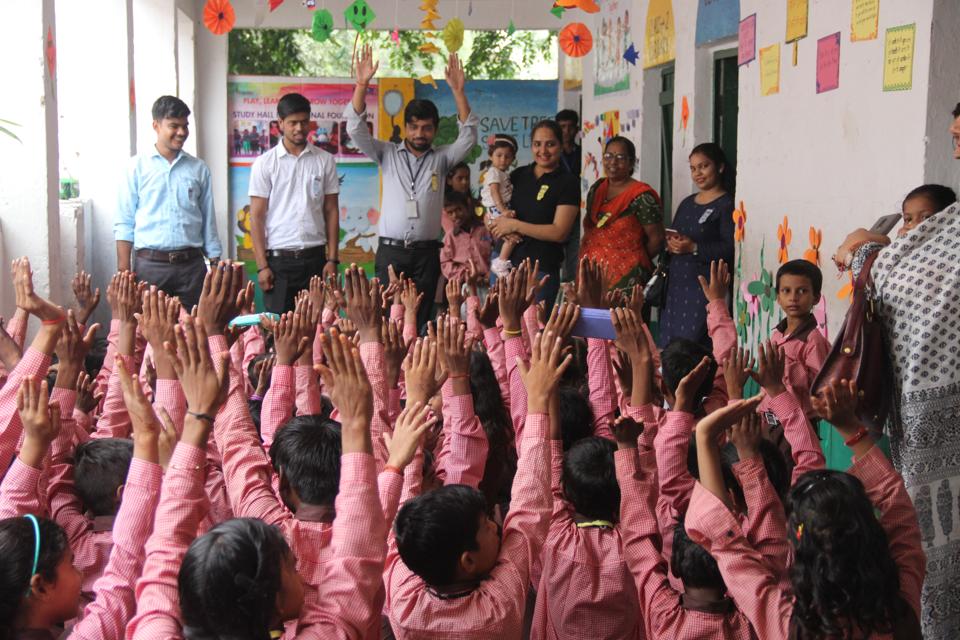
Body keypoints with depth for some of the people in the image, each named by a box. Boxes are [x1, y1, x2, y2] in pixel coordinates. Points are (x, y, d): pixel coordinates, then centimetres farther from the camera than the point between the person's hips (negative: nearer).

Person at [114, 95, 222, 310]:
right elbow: (124, 224, 2)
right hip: (150, 265, -2)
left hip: (191, 265, 2)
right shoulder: (137, 166, 3)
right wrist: (124, 272, -5)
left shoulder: (199, 169, 10)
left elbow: (208, 222, 13)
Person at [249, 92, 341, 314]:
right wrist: (262, 265, -7)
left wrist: (332, 259, 0)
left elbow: (331, 212, 7)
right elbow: (256, 216, 0)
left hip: (314, 258, 1)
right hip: (278, 259, -1)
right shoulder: (264, 163, 1)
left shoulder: (325, 160, 5)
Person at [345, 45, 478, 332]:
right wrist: (362, 84, -17)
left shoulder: (441, 158, 8)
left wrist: (458, 91, -16)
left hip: (426, 252, 1)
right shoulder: (387, 154, 7)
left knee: (421, 320, 3)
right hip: (390, 251, -1)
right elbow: (356, 129, -4)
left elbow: (468, 136, -5)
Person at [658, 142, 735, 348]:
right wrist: (670, 245, 1)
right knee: (666, 345, 4)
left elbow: (730, 249, -13)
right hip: (676, 284, 7)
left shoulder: (727, 205, -4)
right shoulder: (687, 203, 19)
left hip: (705, 286, -7)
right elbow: (672, 236, 25)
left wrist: (694, 248, -22)